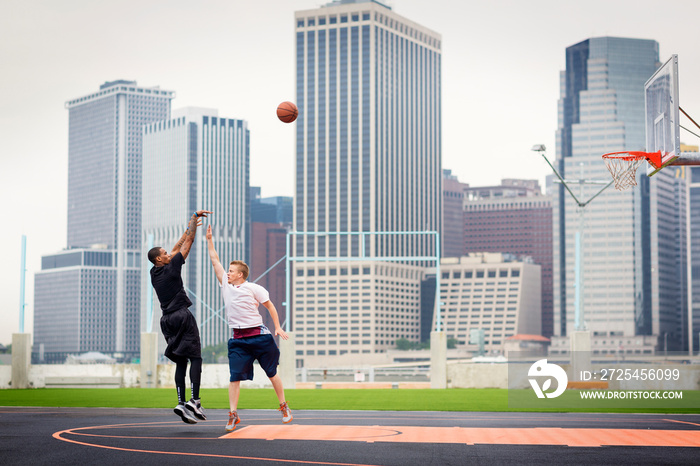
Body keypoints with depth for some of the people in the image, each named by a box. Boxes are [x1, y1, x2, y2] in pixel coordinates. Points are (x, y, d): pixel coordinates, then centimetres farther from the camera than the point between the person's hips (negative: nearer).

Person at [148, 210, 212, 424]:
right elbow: (188, 243, -2)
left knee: (180, 363, 7)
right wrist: (194, 217, 6)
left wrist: (189, 228, 30)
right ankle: (194, 401, -18)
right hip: (182, 317, -7)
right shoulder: (171, 268, -7)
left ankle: (181, 403, -4)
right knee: (195, 358, -7)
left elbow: (177, 249, 23)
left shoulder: (154, 273, 12)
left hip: (168, 320, 7)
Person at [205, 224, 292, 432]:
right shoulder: (226, 286, 7)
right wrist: (209, 239, 12)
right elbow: (215, 260, 12)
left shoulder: (253, 288, -4)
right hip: (238, 339, 3)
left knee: (272, 373, 6)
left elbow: (270, 306, 3)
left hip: (258, 335, -3)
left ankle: (284, 407, 19)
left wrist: (278, 327, -4)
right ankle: (233, 415, -6)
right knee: (235, 376, -7)